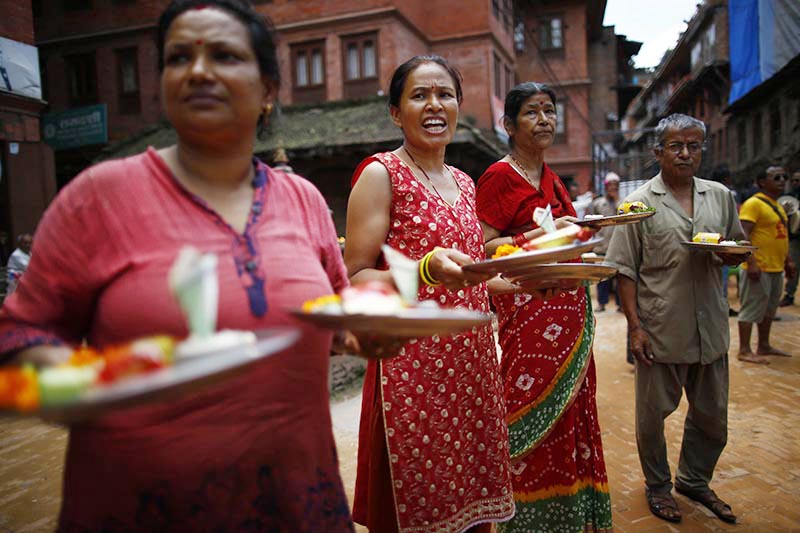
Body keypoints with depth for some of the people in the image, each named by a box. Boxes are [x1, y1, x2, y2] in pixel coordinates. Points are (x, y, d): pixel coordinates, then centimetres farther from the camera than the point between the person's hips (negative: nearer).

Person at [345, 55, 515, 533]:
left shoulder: (464, 182, 14)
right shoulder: (381, 173, -7)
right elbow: (356, 280, -13)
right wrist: (427, 269, -27)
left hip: (473, 363, 6)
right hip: (411, 364, -6)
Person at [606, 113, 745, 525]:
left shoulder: (720, 197, 8)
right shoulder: (641, 203, -4)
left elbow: (738, 251, 18)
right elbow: (625, 269, -6)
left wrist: (728, 254, -7)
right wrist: (634, 326, -12)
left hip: (710, 328, 4)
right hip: (660, 329, -4)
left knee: (712, 416, 17)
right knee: (653, 414, 9)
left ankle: (694, 480, 40)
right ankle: (657, 486, 32)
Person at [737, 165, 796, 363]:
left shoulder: (777, 205, 16)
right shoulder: (754, 203, -13)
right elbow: (743, 235, -20)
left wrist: (788, 260, 20)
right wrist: (751, 263, -25)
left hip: (776, 268, 9)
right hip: (759, 269, -9)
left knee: (769, 309, 16)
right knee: (752, 309, -4)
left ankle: (764, 346, 27)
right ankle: (744, 351, 3)